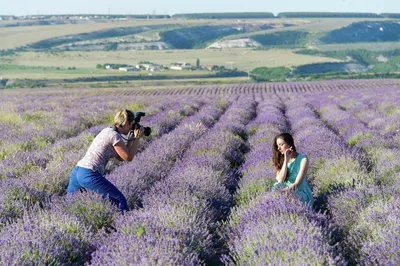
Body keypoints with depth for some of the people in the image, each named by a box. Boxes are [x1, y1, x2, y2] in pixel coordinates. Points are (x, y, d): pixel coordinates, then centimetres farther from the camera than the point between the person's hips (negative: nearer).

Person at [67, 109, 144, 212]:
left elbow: (120, 157, 22)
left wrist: (131, 139, 19)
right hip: (89, 175, -9)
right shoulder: (114, 136, -8)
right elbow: (128, 157, -4)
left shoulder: (108, 131, 19)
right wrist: (137, 138, 4)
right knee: (120, 200, -5)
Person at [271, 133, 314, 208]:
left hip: (301, 193, -3)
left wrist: (283, 191, -32)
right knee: (277, 187, -28)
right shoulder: (280, 159, 2)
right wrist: (286, 160, -17)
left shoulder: (303, 159, -11)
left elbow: (297, 183, -17)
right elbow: (280, 180, -12)